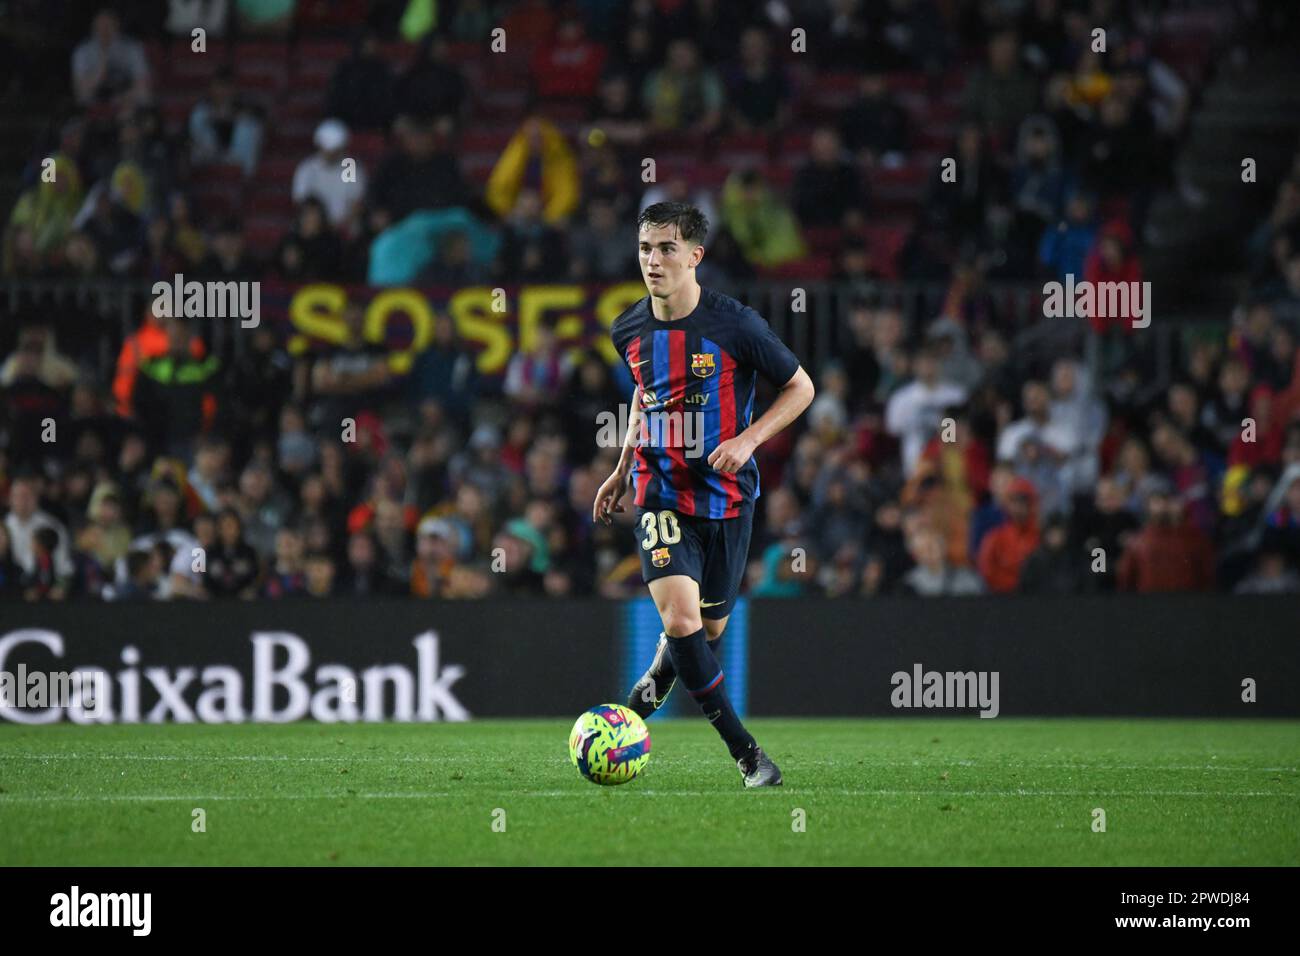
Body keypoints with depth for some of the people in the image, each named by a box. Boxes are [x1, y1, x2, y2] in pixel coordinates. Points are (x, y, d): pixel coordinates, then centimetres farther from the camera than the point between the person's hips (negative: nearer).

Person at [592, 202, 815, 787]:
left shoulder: (734, 325, -14)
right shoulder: (629, 332, -1)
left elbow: (800, 388, -4)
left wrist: (748, 439, -17)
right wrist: (623, 470, 17)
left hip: (726, 494, -1)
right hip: (661, 494, 1)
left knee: (709, 629, 11)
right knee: (680, 617, -19)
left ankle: (653, 684, 47)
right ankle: (745, 752, -9)